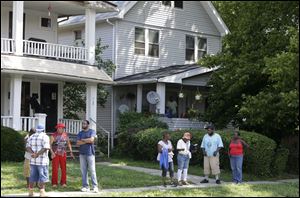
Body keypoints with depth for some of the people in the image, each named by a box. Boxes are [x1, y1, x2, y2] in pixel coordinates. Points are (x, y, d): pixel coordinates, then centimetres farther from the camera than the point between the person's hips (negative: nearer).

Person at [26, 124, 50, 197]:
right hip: (42, 160, -5)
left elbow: (27, 147, 2)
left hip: (33, 160, 5)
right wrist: (37, 154, -17)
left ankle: (31, 192, 15)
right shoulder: (45, 137, -4)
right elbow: (46, 148, -18)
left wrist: (33, 153, -13)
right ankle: (42, 192, -6)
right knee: (42, 176, -2)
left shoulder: (31, 137, 12)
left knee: (32, 176, 12)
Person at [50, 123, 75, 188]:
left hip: (63, 154, 3)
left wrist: (71, 152, 7)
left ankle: (63, 182, 9)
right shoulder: (53, 135, -4)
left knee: (64, 169, 2)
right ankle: (54, 183, 3)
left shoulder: (65, 135, 7)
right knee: (55, 169, -3)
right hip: (55, 154, -3)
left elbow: (69, 143, 15)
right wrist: (52, 152, -21)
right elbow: (50, 144, -8)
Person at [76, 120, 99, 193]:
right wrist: (88, 141, -7)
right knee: (83, 171, 3)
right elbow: (78, 143, 1)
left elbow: (91, 140, -14)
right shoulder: (80, 133, 13)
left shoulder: (92, 131, 3)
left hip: (90, 153, -4)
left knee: (92, 170, -7)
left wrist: (83, 140, -3)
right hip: (82, 154, 4)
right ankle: (85, 186, 8)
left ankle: (95, 186, -7)